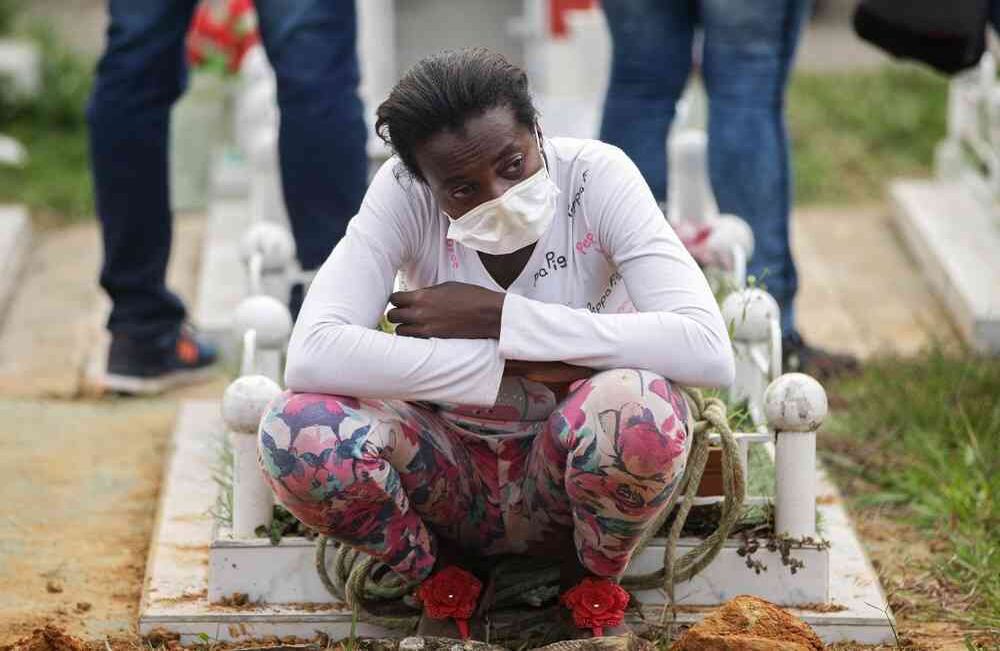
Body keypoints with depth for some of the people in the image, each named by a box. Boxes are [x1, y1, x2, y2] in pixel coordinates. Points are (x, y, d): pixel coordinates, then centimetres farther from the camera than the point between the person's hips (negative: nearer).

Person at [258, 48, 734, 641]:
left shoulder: (596, 176, -18)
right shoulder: (404, 193, -17)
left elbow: (708, 352, -32)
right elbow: (312, 357, -32)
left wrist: (497, 317, -31)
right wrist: (517, 367, -33)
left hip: (569, 477, -1)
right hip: (454, 475, 1)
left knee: (633, 408, -36)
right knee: (298, 431, -30)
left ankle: (595, 586, -2)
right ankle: (445, 581, 1)